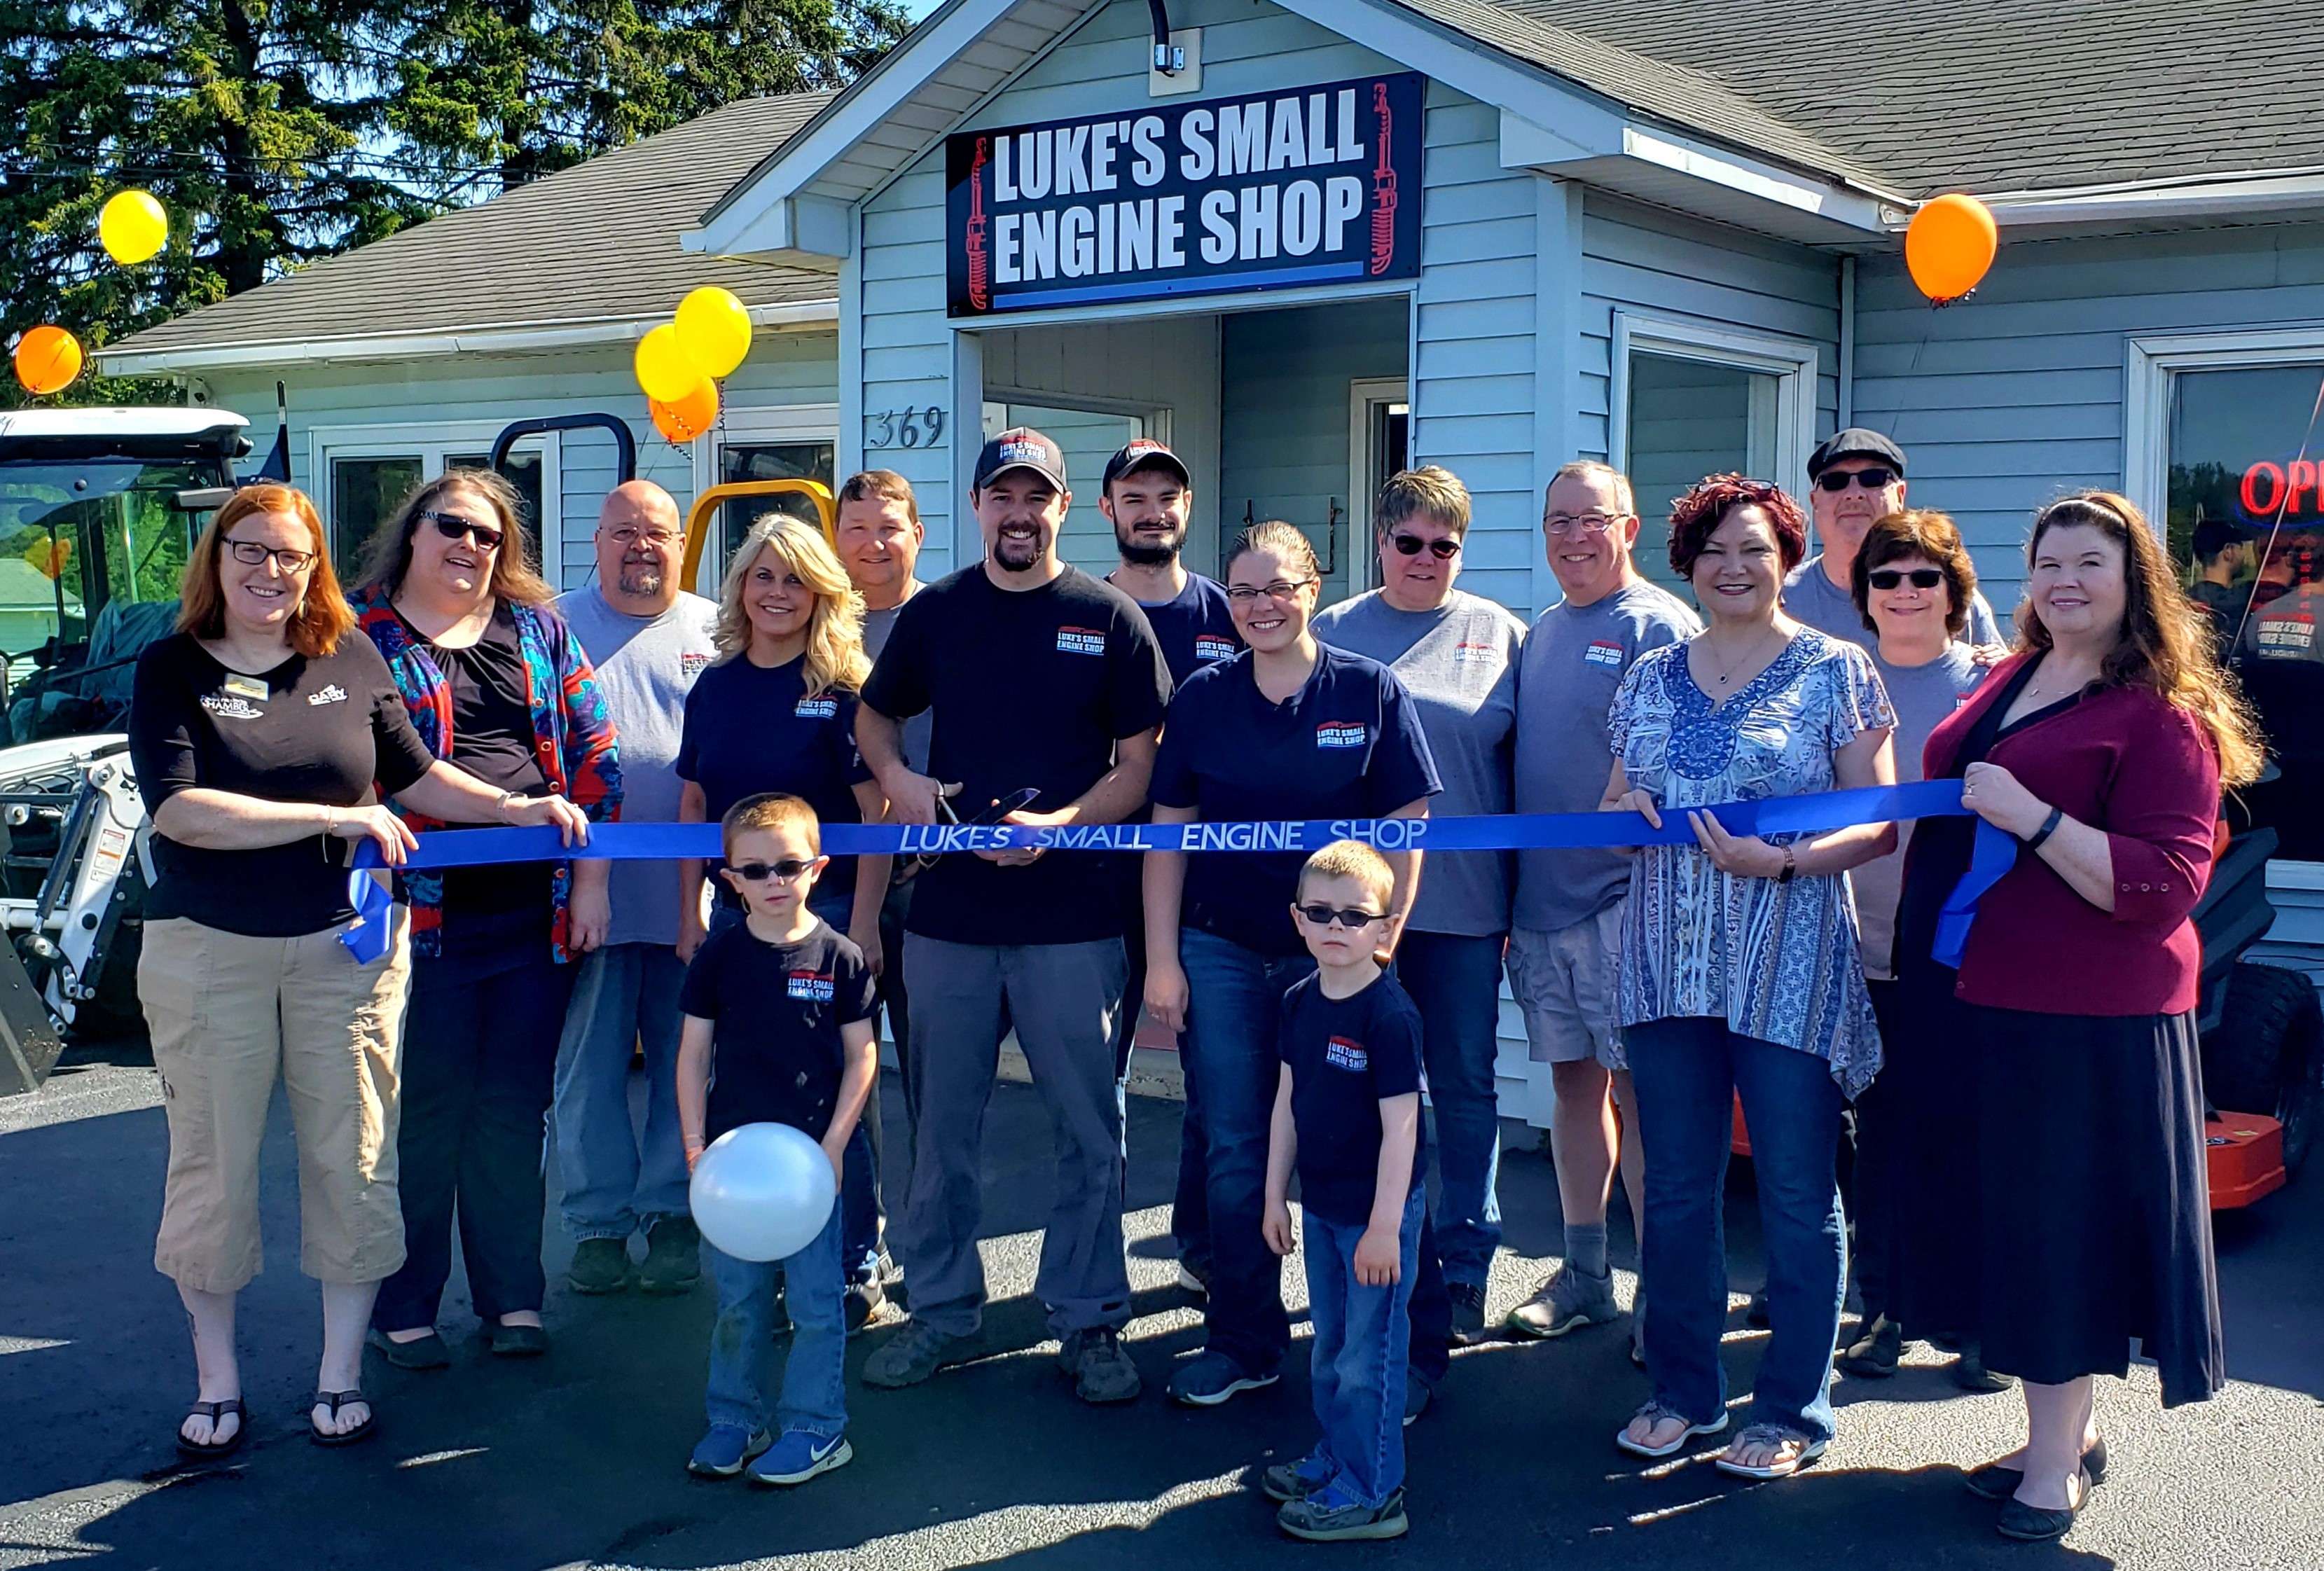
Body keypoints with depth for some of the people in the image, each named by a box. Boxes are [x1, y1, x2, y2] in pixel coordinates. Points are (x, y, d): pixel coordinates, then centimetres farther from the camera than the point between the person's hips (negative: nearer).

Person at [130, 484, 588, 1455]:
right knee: (212, 1163, 7)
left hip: (345, 946, 2)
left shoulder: (354, 663, 4)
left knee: (352, 1158, 5)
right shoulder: (172, 670, -3)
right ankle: (216, 1384, 22)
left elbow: (415, 776, 14)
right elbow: (179, 809, -15)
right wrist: (335, 817, -19)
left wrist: (516, 810, 0)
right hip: (208, 951, -2)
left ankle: (340, 1376, 19)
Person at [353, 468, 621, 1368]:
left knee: (516, 1109, 10)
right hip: (426, 913, -3)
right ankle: (403, 1308, 16)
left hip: (537, 912, 3)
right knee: (425, 1113, 3)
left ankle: (513, 1297, 22)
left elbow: (592, 754, 11)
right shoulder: (363, 637, 2)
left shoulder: (539, 630, 12)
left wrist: (591, 880, 5)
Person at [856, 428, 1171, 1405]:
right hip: (948, 912, 2)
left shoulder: (1109, 619, 1)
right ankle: (942, 1310, 24)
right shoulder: (935, 612, 8)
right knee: (942, 1125, 10)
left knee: (1089, 1130, 4)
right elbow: (874, 717, 19)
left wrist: (1055, 825, -17)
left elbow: (1140, 765, -1)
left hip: (1072, 916, -2)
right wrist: (898, 778, -3)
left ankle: (1088, 1320, 16)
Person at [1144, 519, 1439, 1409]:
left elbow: (1406, 831, -1)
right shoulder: (1202, 699, 4)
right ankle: (1243, 1342, 18)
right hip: (1220, 953, 2)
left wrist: (1380, 948, -6)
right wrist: (1162, 960, 1)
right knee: (1235, 1154, 6)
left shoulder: (1371, 692, -2)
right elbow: (1168, 835, 6)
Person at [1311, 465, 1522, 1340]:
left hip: (1466, 904, 0)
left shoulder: (1499, 635, 6)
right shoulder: (1334, 633, 5)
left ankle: (1463, 1269, 19)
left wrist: (1522, 898, 4)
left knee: (1464, 1086, 7)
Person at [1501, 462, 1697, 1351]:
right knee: (1573, 1080, 13)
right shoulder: (1543, 633, 16)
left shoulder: (1658, 627, -7)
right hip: (1541, 897, 7)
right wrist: (1507, 895, 17)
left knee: (1638, 1091, -5)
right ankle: (1583, 1277, 22)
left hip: (1625, 898, -7)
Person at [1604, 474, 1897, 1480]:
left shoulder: (1836, 671, 0)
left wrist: (1782, 860, -19)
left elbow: (1880, 823, -4)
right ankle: (1682, 1391, 24)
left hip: (1791, 969, -4)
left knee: (1797, 1196, 3)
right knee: (1675, 1189, 10)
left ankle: (1791, 1411, 16)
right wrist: (1628, 810, -4)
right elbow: (1615, 809, 19)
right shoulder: (1650, 680, 12)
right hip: (1669, 967, 4)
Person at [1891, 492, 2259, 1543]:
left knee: (2058, 1231, 0)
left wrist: (2033, 818, -25)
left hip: (2082, 1022, -7)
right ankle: (2063, 1433, 28)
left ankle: (2055, 1466, 13)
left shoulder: (2163, 716, -11)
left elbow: (2166, 884, -18)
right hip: (1972, 1002, 8)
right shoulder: (2007, 682, 11)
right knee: (2001, 1218, 13)